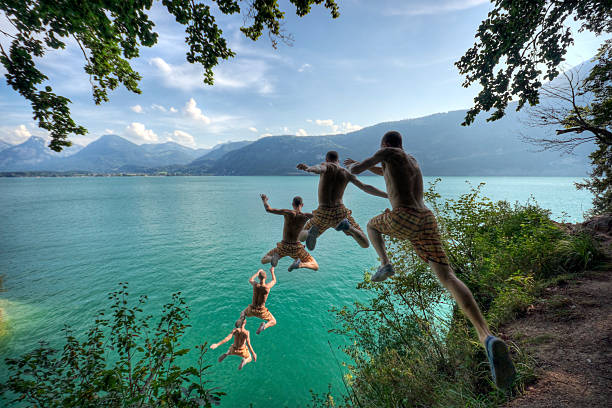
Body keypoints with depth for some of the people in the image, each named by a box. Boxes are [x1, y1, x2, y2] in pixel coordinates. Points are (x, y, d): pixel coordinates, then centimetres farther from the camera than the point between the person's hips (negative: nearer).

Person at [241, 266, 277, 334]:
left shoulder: (255, 285, -16)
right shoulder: (268, 286, -21)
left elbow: (250, 280, 11)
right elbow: (274, 281, 4)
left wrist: (258, 272, 22)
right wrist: (272, 271, 19)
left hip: (252, 309, 3)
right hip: (261, 311, -3)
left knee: (243, 313, 36)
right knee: (273, 322, 17)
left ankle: (242, 316, -1)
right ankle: (264, 326, -15)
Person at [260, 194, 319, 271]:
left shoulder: (287, 213, -11)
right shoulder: (305, 216, -10)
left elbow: (268, 209, -7)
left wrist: (264, 200, 13)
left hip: (283, 247, 1)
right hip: (296, 248, 0)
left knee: (263, 260, 23)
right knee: (316, 267, 13)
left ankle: (274, 258, -15)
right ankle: (299, 264, -19)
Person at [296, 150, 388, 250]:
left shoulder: (326, 166, 4)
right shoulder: (347, 173, 10)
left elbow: (319, 168, -22)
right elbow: (366, 187, 5)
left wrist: (309, 168, -45)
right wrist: (387, 195, 14)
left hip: (323, 213, -1)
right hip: (340, 212, 1)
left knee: (301, 236, 24)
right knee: (365, 244, 9)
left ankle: (312, 232, -14)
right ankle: (348, 226, -22)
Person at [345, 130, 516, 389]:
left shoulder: (389, 152, 12)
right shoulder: (412, 159, 33)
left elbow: (357, 170, 9)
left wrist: (352, 166, 34)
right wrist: (361, 163, 57)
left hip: (404, 218, -6)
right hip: (428, 220, 6)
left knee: (372, 225, 29)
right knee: (448, 278, -4)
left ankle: (385, 263, 10)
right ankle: (487, 337, -22)